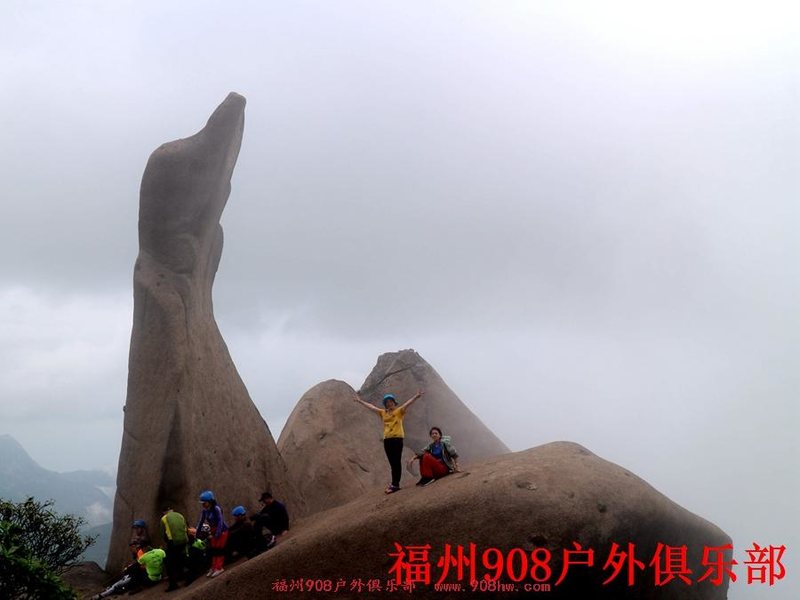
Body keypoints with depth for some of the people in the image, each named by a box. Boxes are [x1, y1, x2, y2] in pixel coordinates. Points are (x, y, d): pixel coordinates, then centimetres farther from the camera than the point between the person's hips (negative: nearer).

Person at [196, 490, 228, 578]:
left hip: (222, 531, -7)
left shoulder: (216, 509, -24)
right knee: (213, 549, 9)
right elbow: (201, 521, 4)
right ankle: (214, 567, 16)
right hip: (214, 531, 7)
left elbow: (220, 522, -24)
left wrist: (217, 534, -25)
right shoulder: (205, 510, -3)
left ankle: (219, 568, -1)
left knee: (219, 549, -6)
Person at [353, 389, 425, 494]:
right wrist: (359, 401, 20)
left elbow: (408, 403, -13)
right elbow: (370, 406, 18)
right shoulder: (383, 413, 14)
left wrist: (416, 397, -29)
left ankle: (395, 484, -8)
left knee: (397, 462, -5)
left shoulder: (399, 411, 1)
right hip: (387, 439, 5)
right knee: (392, 463, 8)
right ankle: (394, 483, 12)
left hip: (397, 438, -5)